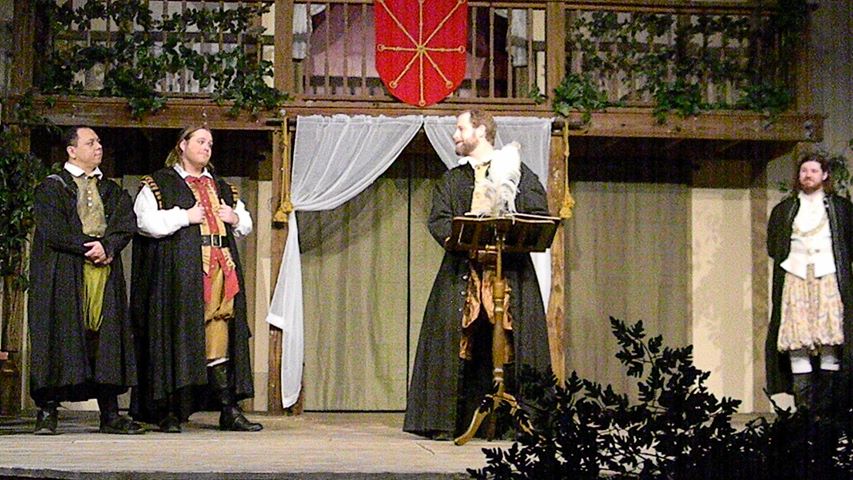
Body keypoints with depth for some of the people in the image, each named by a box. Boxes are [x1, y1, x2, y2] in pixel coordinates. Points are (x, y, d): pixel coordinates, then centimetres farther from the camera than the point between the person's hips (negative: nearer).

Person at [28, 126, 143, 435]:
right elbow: (52, 230, -9)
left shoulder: (111, 190, 20)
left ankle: (110, 414, 0)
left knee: (106, 337, 0)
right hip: (64, 274, -4)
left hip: (106, 269, 4)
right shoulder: (52, 187, 5)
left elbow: (126, 225, 5)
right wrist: (89, 246, -14)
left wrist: (107, 246, -14)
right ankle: (47, 411, -6)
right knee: (60, 336, -8)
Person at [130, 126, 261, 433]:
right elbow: (145, 220, -7)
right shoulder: (160, 183, 7)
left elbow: (246, 224, 30)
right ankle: (170, 412, -5)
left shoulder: (221, 188, 24)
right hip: (179, 271, -5)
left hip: (220, 269, 5)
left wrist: (236, 218, 8)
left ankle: (229, 410, -2)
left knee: (219, 338, 0)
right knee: (177, 335, -8)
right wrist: (185, 216, -10)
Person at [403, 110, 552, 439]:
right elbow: (438, 220, 6)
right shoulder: (452, 180, 19)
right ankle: (448, 420, -6)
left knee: (512, 346, -5)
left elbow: (539, 217, 3)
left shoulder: (518, 172, 11)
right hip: (462, 273, 2)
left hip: (511, 271, -2)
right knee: (457, 343, -7)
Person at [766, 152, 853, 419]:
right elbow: (773, 247, 18)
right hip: (795, 278, 1)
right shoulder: (784, 209, 18)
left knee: (830, 342, -10)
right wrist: (793, 256, 6)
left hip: (829, 277, -1)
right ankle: (804, 405, -11)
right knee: (797, 344, -10)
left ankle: (827, 407, -10)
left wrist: (827, 258, 4)